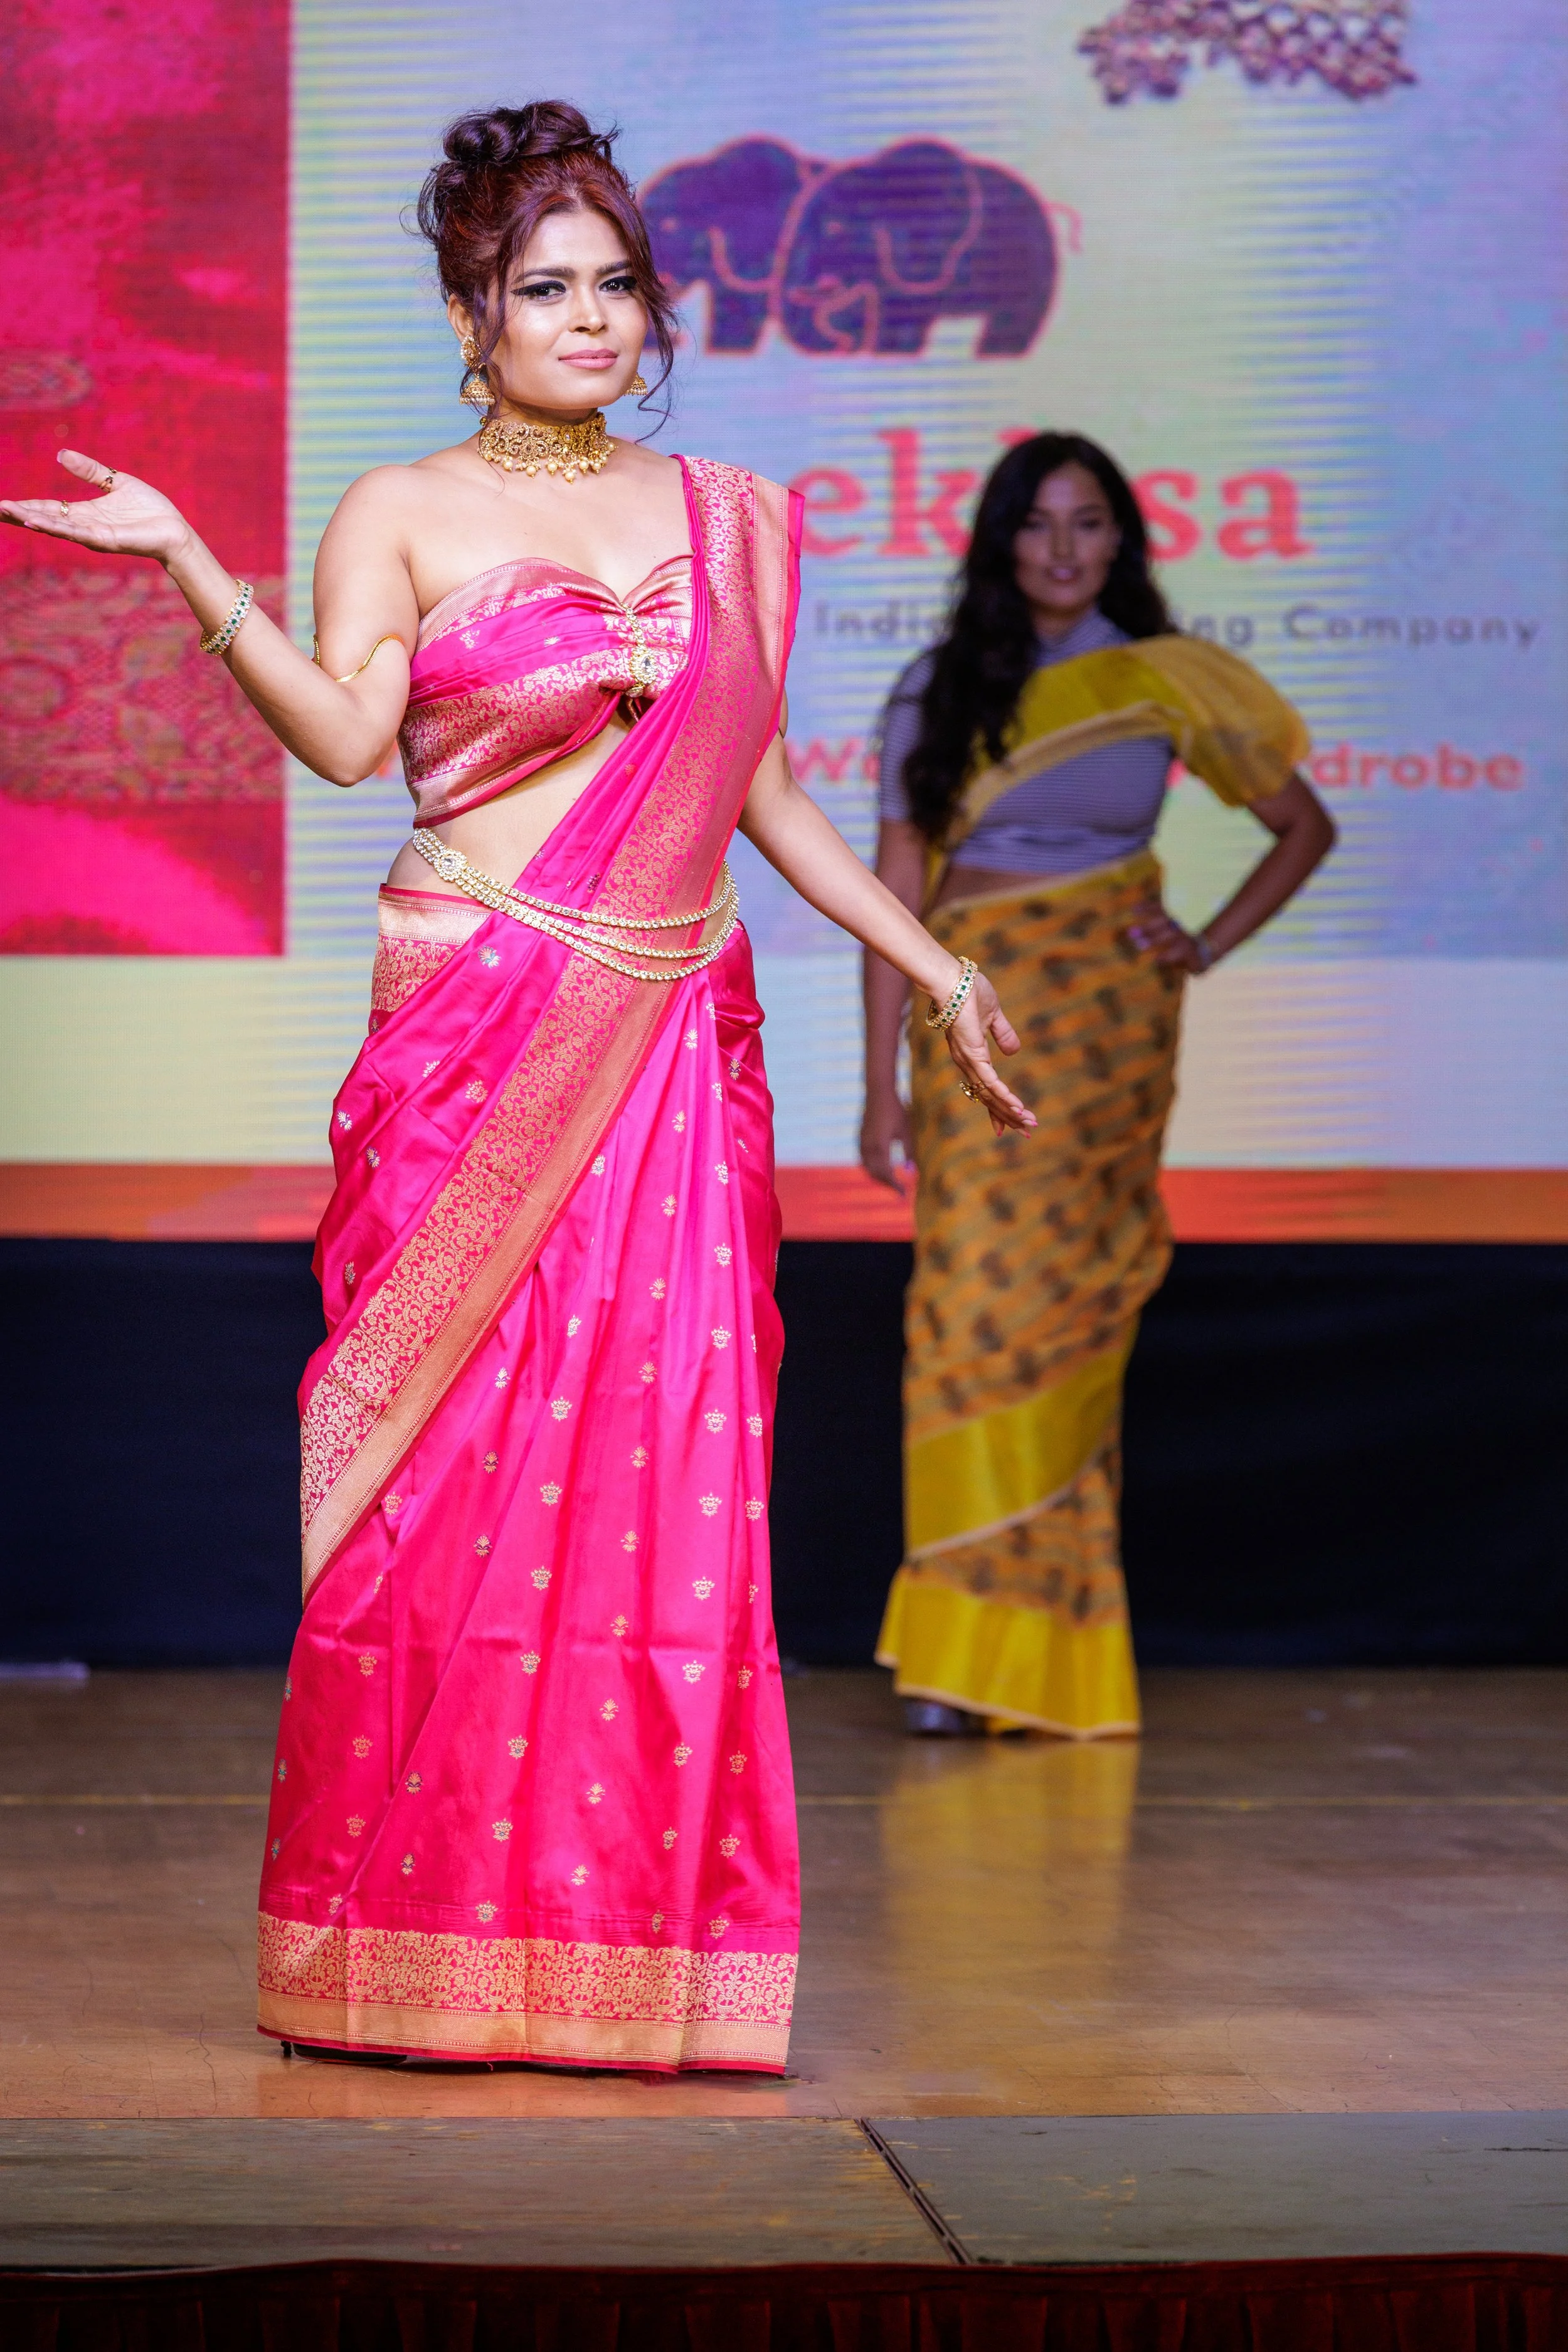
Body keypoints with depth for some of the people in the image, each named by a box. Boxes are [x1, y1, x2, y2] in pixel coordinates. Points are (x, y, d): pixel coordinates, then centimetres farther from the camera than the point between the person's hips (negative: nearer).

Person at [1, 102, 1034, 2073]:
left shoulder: (724, 521, 16)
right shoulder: (402, 515, 6)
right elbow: (342, 734, -10)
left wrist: (934, 969, 19)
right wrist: (185, 561, -19)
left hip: (674, 1036, 3)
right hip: (475, 1025, -3)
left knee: (663, 1467, -3)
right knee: (456, 1461, -5)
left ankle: (633, 1929, 3)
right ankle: (428, 1934, 2)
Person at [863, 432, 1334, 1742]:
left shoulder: (1165, 684, 6)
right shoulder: (938, 692, 6)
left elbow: (1305, 825, 16)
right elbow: (896, 893, 6)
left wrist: (1206, 950, 4)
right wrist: (884, 1085, 1)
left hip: (1106, 1027, 0)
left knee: (1052, 1326, -4)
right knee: (975, 1312, -8)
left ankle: (1038, 1647, 1)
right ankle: (974, 1652, -7)